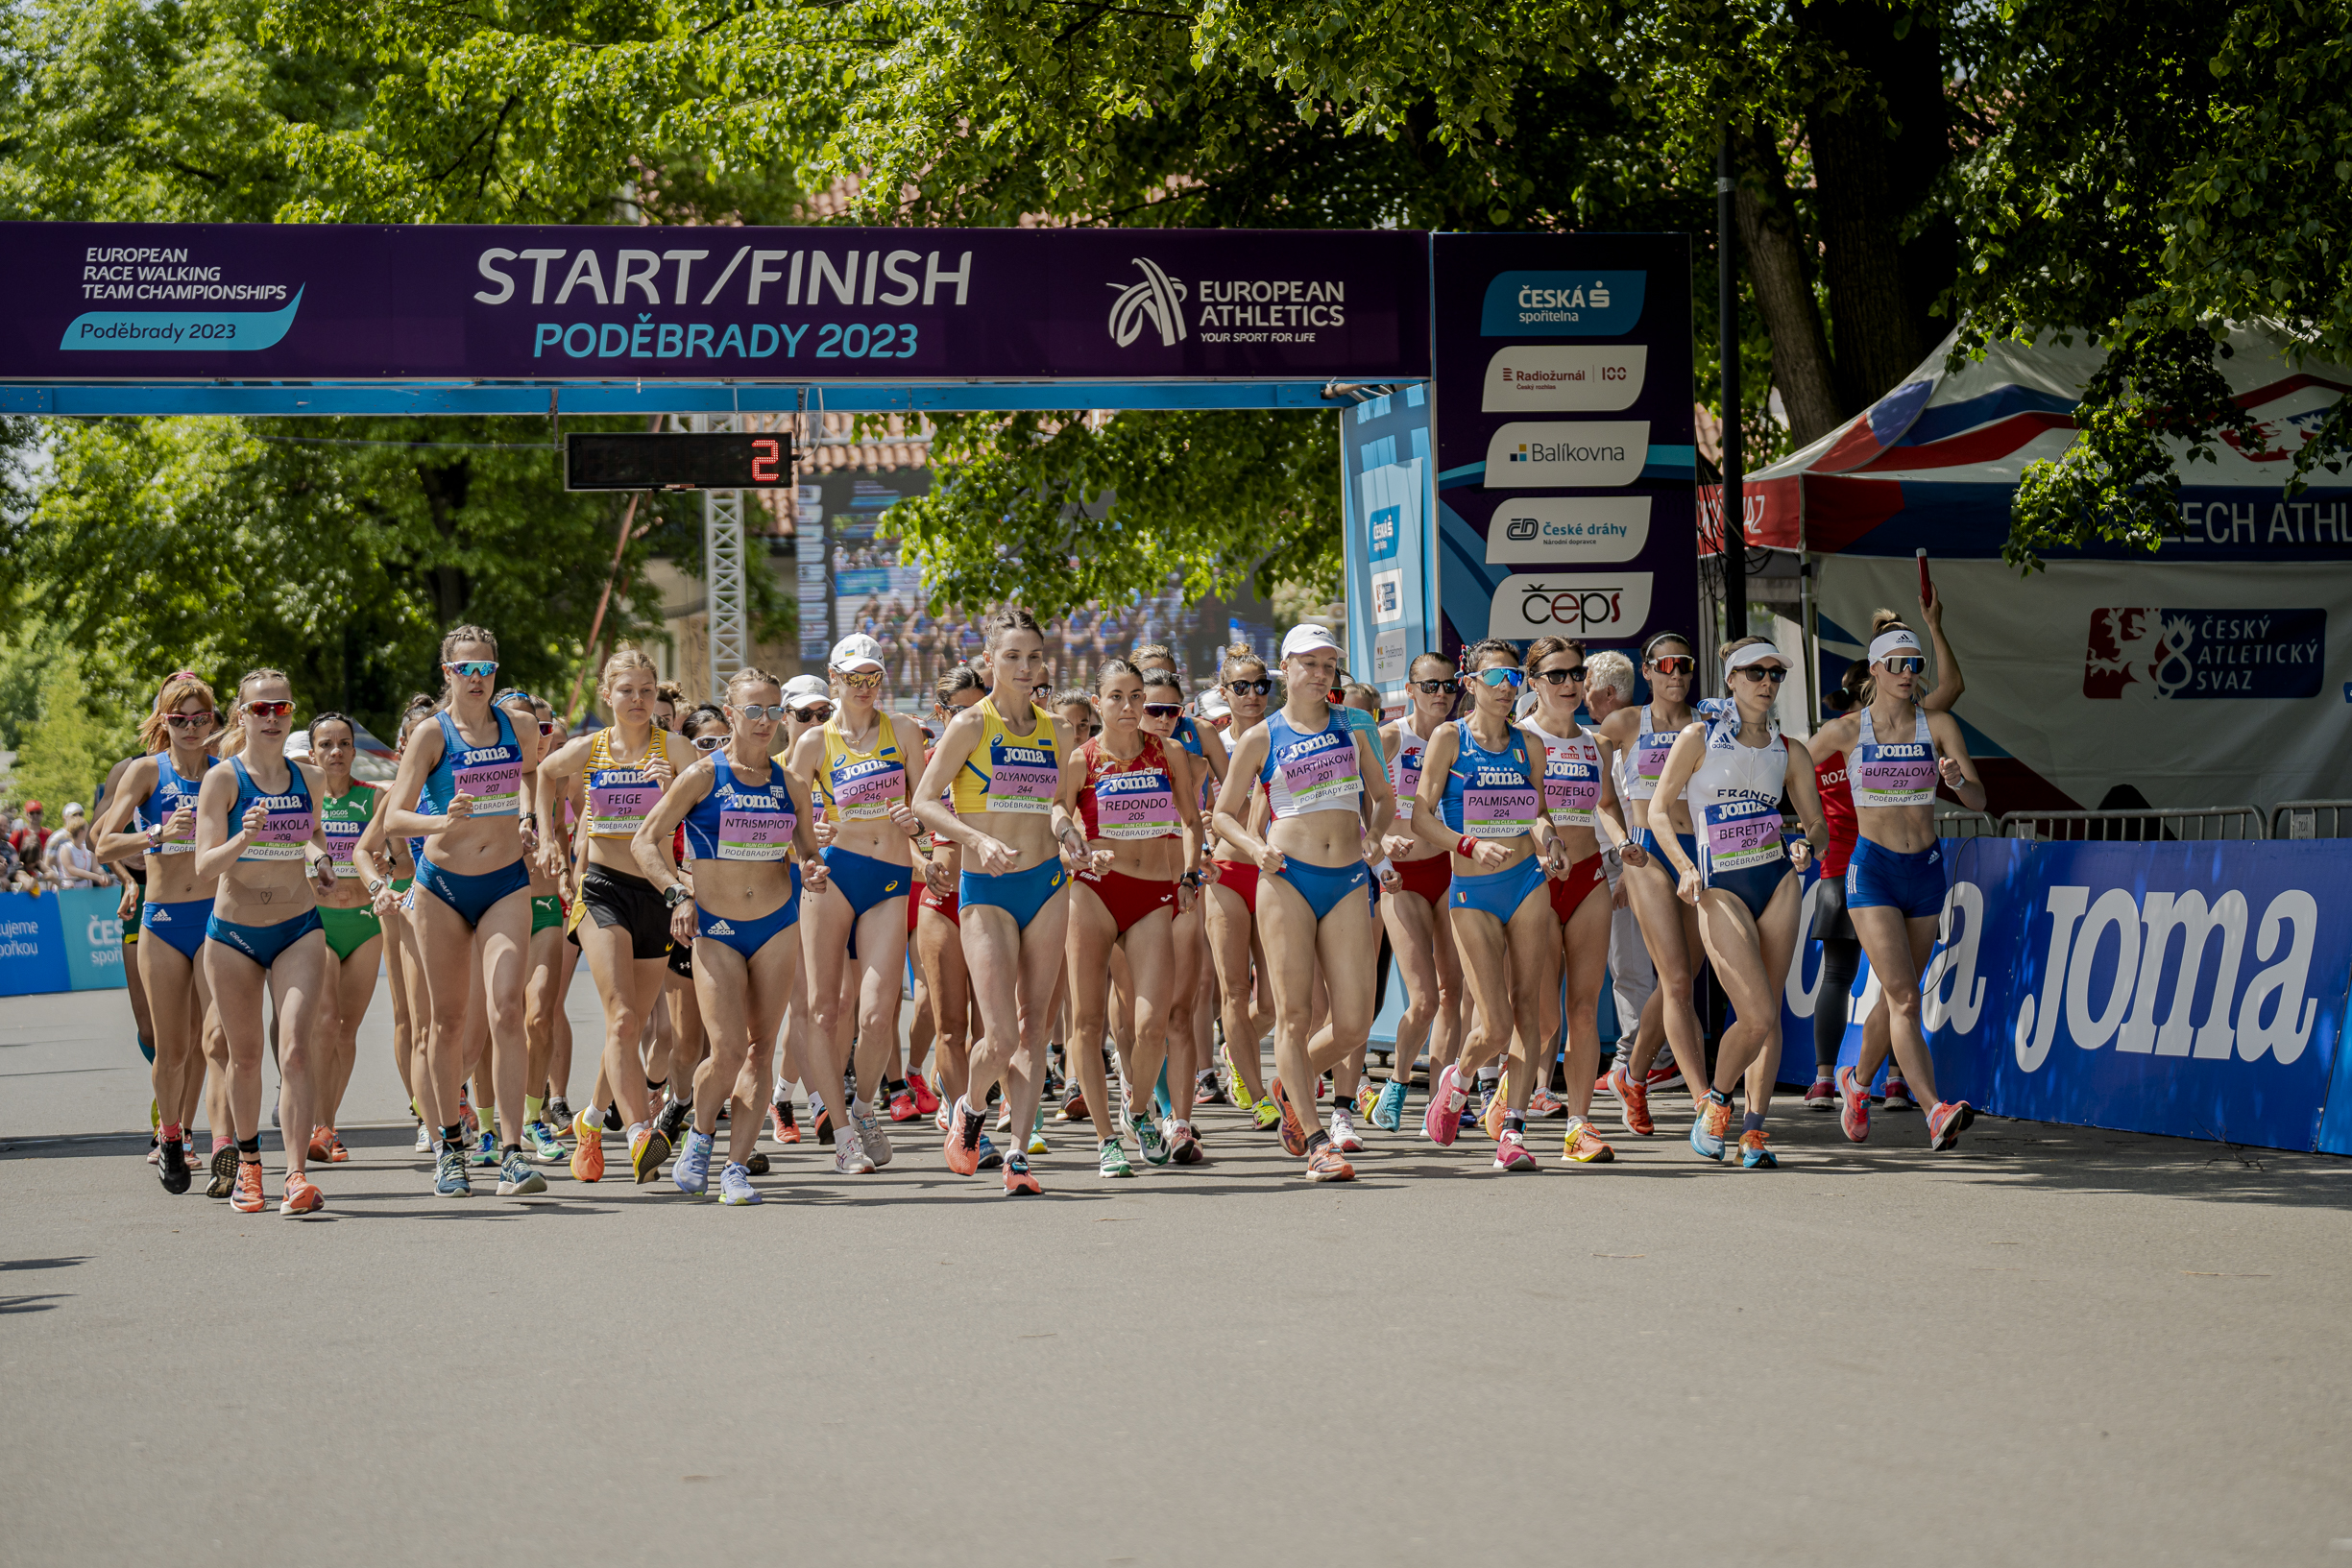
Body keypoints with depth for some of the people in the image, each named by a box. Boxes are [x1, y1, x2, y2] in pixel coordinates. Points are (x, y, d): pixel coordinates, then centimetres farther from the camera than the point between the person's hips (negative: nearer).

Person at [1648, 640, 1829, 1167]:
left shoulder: (1790, 752, 9)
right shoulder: (1699, 738, 0)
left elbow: (1817, 823, 13)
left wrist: (1808, 844, -10)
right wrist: (1684, 866, -14)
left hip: (1778, 880, 4)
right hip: (1720, 886, -4)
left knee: (1769, 1014, 2)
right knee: (1757, 1015, -13)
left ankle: (1753, 1127, 11)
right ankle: (1715, 1101, 11)